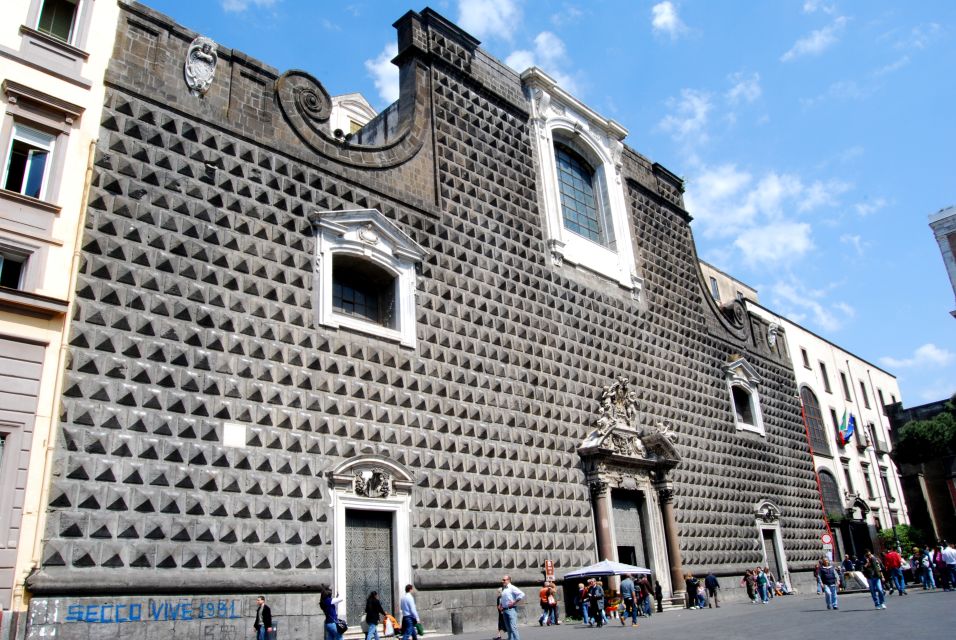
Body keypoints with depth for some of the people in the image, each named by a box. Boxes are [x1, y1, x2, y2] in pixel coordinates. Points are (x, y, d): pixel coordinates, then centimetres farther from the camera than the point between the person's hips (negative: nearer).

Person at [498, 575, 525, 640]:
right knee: (508, 628, 9)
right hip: (504, 610, 8)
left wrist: (514, 602, -16)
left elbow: (522, 594, -18)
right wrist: (500, 605, 15)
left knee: (513, 627, -12)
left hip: (511, 610, -8)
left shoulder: (512, 588, -8)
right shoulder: (503, 589, 16)